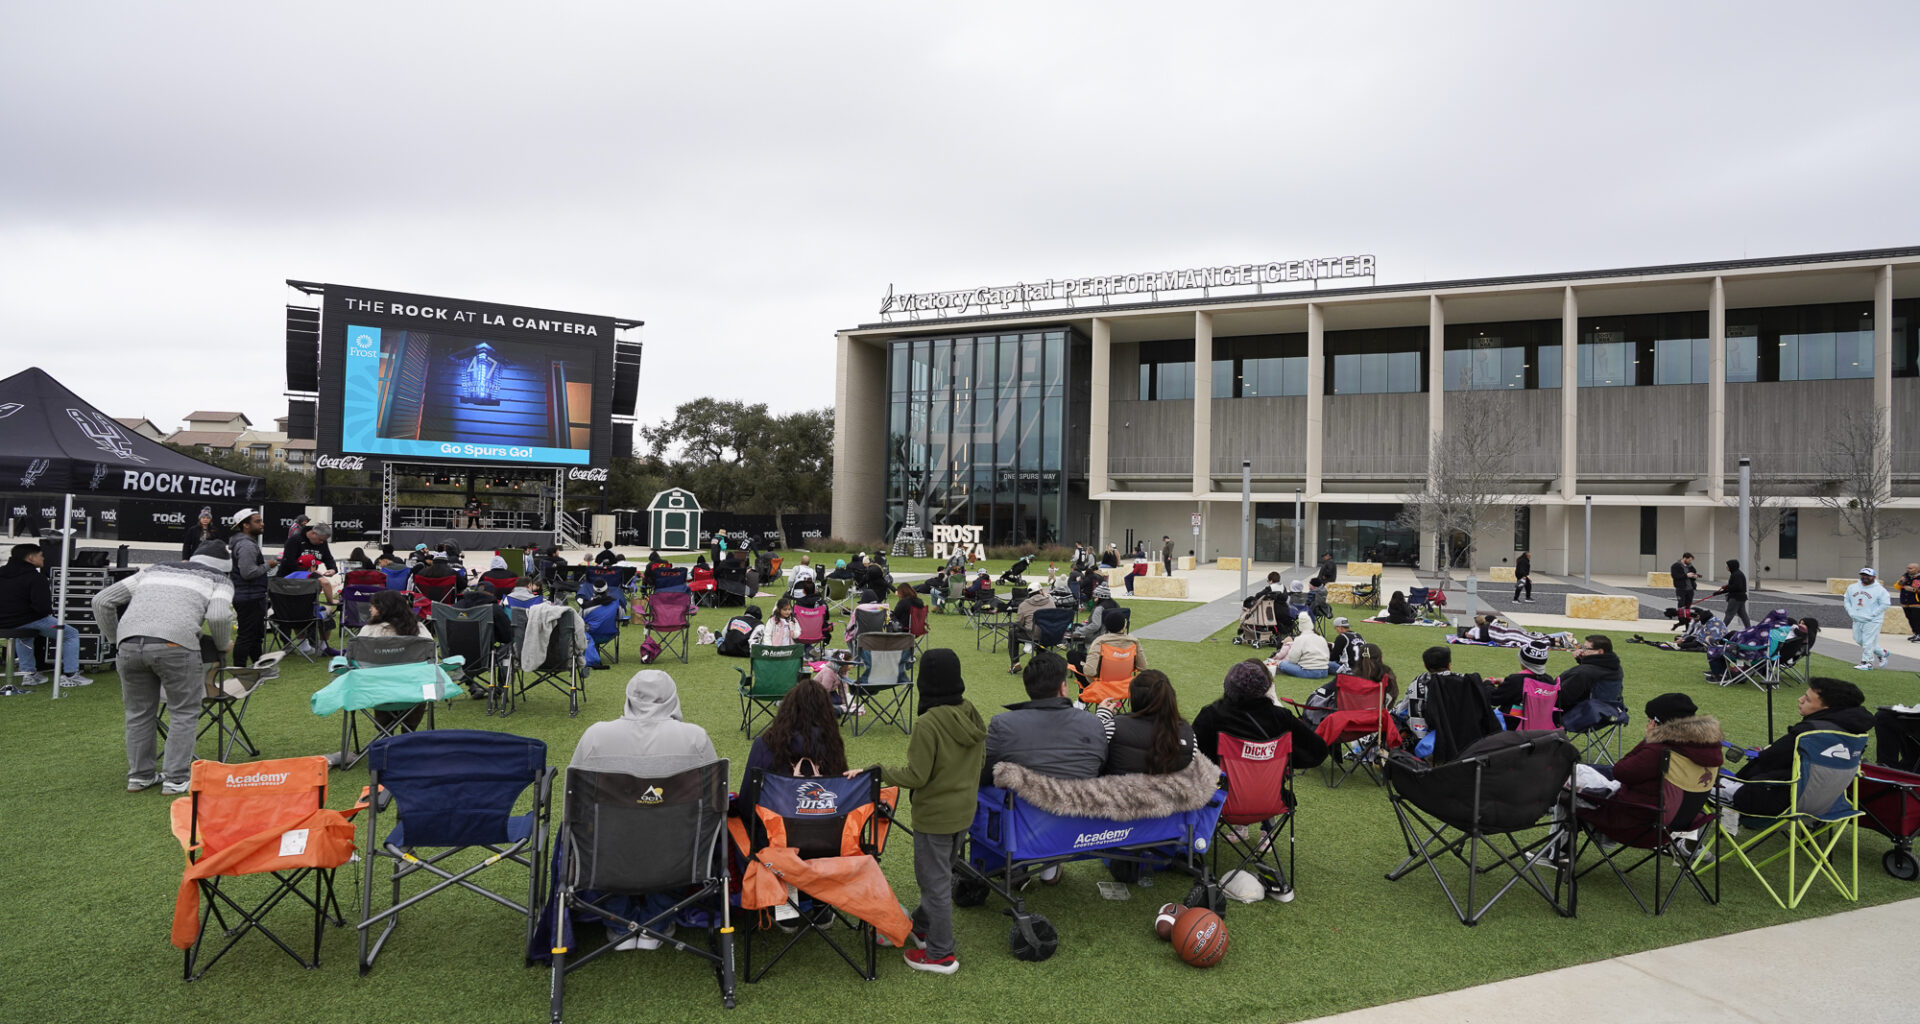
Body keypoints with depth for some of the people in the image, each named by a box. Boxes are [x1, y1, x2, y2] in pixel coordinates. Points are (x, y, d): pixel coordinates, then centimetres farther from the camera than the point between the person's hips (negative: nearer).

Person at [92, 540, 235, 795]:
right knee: (184, 713, 9)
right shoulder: (219, 580, 18)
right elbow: (218, 616, -3)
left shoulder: (155, 569, 33)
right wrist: (223, 644, 14)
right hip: (174, 644, -5)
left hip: (130, 644, 5)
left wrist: (115, 639, 34)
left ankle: (139, 776, 28)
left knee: (139, 712, 20)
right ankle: (175, 779, 9)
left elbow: (101, 600, 28)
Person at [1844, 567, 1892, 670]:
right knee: (1859, 640, 11)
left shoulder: (1880, 590, -6)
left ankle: (1867, 662, 0)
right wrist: (1850, 612, 4)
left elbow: (1885, 604, -9)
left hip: (1872, 621, -6)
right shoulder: (1852, 587, 9)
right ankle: (1882, 653, 31)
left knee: (1868, 641, -8)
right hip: (1857, 620, 6)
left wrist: (1872, 614, -14)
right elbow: (1846, 600, 17)